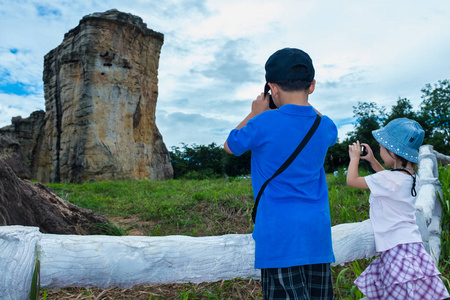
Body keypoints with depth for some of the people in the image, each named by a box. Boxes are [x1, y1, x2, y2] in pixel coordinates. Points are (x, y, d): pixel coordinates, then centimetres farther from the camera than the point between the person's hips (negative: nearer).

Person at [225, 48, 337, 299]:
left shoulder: (264, 124, -13)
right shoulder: (325, 127, 3)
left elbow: (230, 146, 6)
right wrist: (302, 102, 27)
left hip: (279, 234, -5)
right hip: (318, 232, 5)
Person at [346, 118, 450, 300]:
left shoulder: (388, 179, -19)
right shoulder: (410, 176, 9)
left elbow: (351, 180, -11)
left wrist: (355, 158, 5)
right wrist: (372, 160, 31)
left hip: (400, 248, -9)